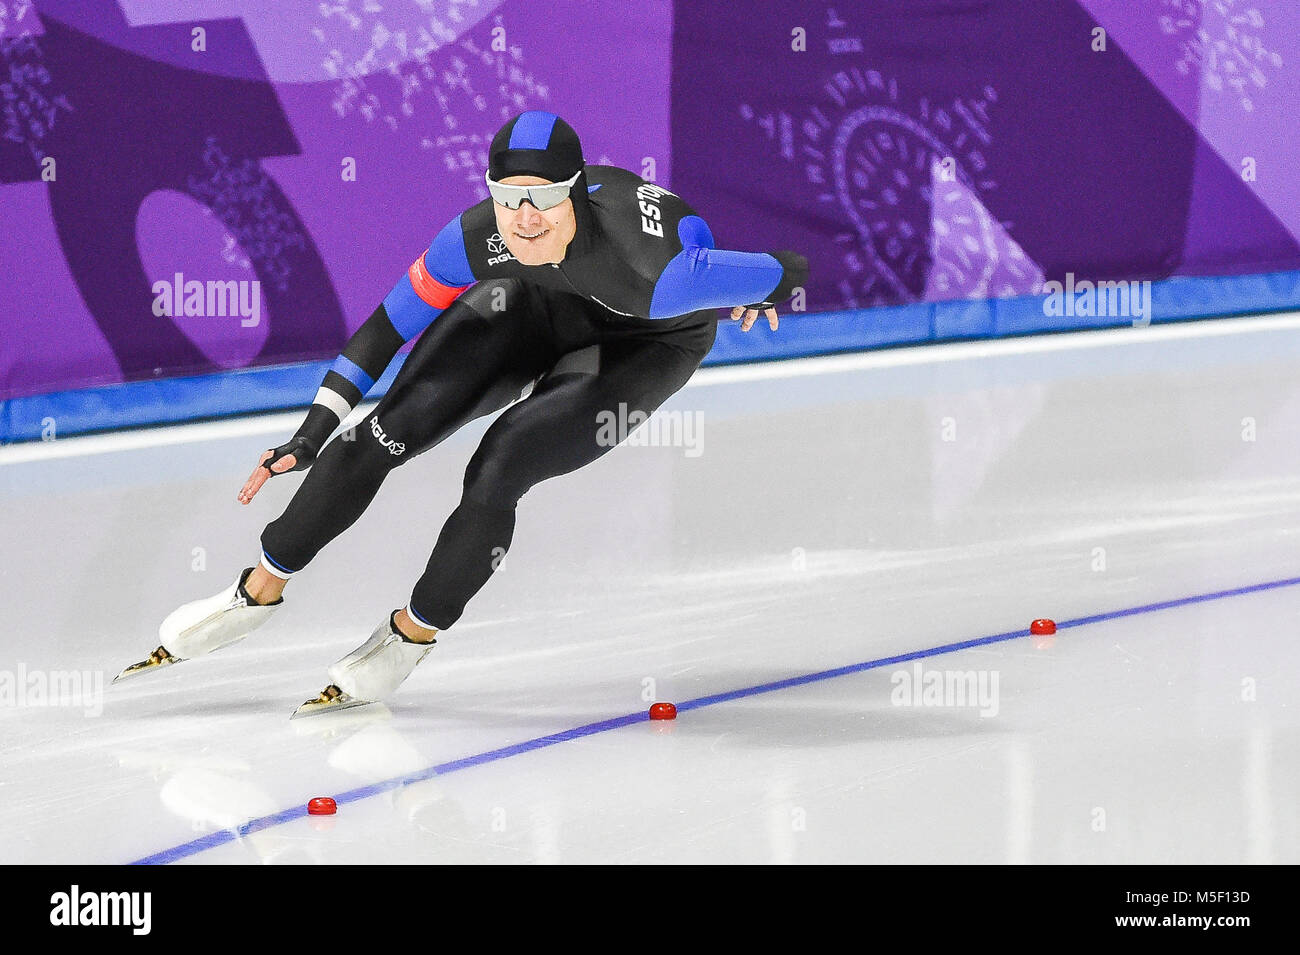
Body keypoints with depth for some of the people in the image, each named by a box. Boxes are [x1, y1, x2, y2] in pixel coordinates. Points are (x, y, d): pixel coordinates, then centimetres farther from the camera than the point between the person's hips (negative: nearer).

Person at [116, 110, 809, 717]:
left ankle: (412, 635, 4)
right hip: (538, 304, 3)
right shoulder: (480, 238, -32)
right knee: (388, 434, -10)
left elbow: (789, 272, -37)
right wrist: (314, 430, -14)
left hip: (647, 344, -3)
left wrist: (755, 297, -13)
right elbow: (396, 319, -16)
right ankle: (259, 594, 8)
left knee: (496, 473, -22)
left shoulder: (648, 266, -45)